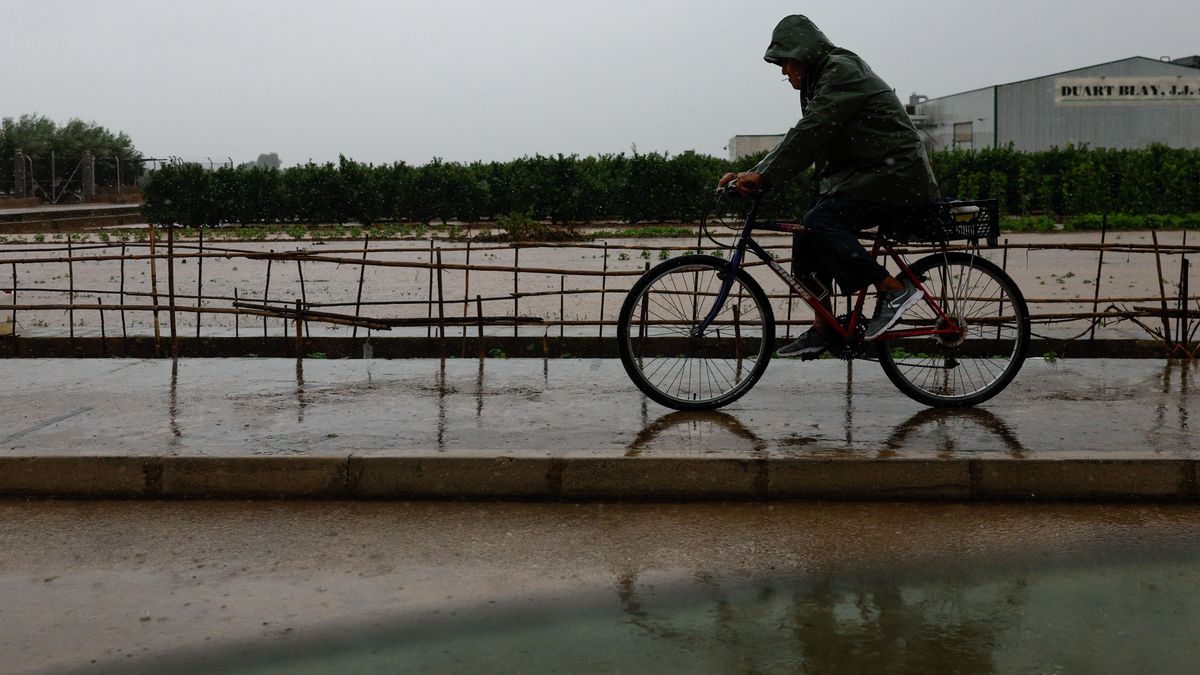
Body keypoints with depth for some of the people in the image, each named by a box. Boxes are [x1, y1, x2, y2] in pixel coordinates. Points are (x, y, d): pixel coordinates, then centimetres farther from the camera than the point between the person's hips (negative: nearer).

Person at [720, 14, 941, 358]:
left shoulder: (842, 71, -12)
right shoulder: (822, 80, 20)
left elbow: (809, 134, -22)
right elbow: (802, 138, 16)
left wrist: (763, 176, -23)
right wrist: (752, 174, 5)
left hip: (897, 177, -10)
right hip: (867, 176, 10)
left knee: (818, 223, -24)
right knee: (806, 239, 3)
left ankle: (895, 289, -19)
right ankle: (822, 331, 9)